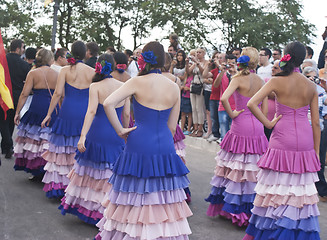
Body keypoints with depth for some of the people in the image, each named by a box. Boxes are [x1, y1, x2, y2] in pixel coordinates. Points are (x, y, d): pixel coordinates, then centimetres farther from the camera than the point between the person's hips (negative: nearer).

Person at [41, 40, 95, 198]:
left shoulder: (65, 70, -3)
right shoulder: (92, 71, 1)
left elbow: (58, 93, -7)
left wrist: (49, 114, -1)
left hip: (68, 113, -1)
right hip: (86, 114, 1)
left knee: (62, 149, 6)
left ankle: (58, 186, 11)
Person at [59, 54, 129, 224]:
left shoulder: (95, 86, -5)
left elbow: (91, 111, -17)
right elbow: (126, 115, 5)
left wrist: (83, 136, -22)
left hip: (97, 134, -2)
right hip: (117, 137, 2)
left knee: (90, 171, 13)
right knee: (113, 175, 8)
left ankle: (84, 206, 26)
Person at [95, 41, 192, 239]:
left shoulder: (137, 82, -5)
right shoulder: (174, 87, 5)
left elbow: (108, 103, -16)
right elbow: (172, 127, 8)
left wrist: (120, 130, -7)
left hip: (139, 146, -3)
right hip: (165, 147, 3)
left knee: (135, 198, 6)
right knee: (165, 200, 11)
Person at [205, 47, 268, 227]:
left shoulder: (238, 79, -8)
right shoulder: (261, 82, 6)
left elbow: (224, 98, -23)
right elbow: (264, 109, 9)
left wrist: (231, 114, -9)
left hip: (241, 125, -5)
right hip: (257, 127, 5)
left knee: (236, 167, 4)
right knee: (254, 168, 9)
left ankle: (234, 208, 11)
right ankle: (251, 208, 16)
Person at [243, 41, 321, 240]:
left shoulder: (277, 81, -5)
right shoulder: (311, 86, 3)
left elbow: (251, 104, -16)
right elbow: (316, 122, 4)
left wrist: (268, 123, -6)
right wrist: (316, 152, 11)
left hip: (282, 139, -3)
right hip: (305, 140, 3)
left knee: (278, 186, 4)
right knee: (302, 188, 9)